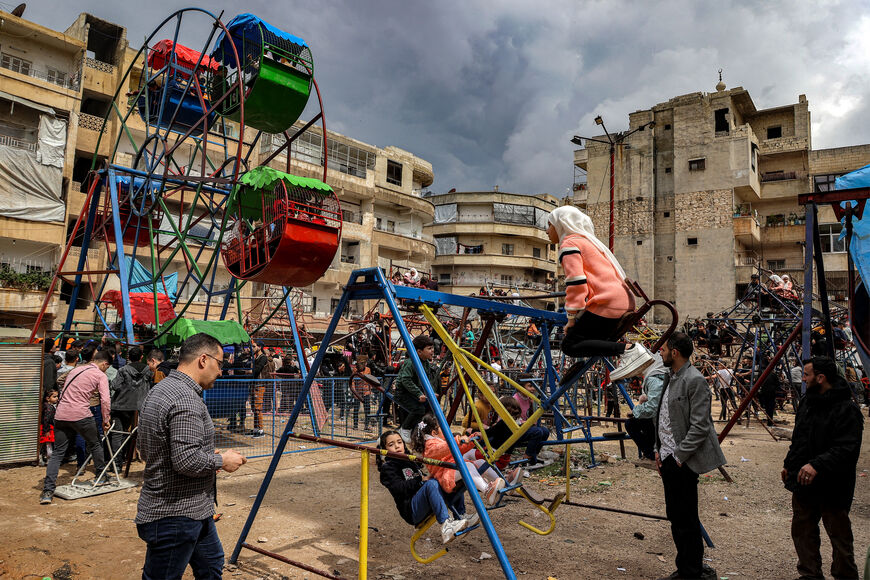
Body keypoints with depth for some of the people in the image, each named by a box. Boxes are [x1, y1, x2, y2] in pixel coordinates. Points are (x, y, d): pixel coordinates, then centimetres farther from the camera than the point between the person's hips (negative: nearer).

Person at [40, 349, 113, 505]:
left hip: (61, 415, 6)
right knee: (95, 445, 16)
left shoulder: (75, 370, 21)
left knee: (58, 452, 6)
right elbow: (105, 401, -8)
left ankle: (48, 491, -1)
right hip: (80, 415, -5)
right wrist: (105, 421, 4)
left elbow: (65, 393, 24)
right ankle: (101, 477, 29)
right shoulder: (100, 375, 0)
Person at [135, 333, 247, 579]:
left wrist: (209, 456, 12)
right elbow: (187, 461, -30)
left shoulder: (160, 390, 9)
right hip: (176, 516, -11)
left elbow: (147, 449, 17)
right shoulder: (186, 399, -25)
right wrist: (222, 461, -12)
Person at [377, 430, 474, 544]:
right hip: (411, 511, -8)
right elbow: (399, 488, -13)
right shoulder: (387, 468, 2)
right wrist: (421, 479, -18)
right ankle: (446, 525, -44)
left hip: (426, 506, 8)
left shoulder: (410, 460, 26)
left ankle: (461, 517, -10)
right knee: (431, 483, -34)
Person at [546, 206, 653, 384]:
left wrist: (572, 317, -13)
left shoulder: (569, 243, -2)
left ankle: (629, 349, -21)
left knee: (570, 345, -9)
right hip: (623, 303, 10)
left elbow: (576, 281, -15)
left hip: (605, 305, -10)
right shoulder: (588, 240, 28)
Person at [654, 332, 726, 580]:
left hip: (683, 462, -9)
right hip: (668, 459, 9)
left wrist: (679, 456, -17)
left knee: (686, 520, 1)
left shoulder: (694, 380, -16)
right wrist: (659, 450, 13)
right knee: (675, 517, 17)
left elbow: (699, 427, -19)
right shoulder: (671, 378, 13)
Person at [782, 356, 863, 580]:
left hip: (832, 488, -8)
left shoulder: (846, 410, -19)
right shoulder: (806, 402, 8)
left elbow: (846, 450, -26)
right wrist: (789, 464, 20)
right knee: (802, 531, 17)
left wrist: (817, 465, -35)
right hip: (803, 482, 8)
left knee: (840, 537, 7)